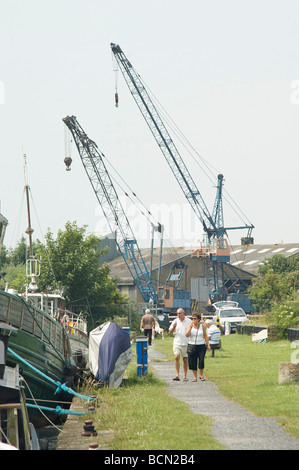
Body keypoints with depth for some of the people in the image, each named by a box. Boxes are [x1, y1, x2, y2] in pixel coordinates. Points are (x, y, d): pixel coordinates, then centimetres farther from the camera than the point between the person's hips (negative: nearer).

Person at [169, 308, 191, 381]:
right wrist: (174, 327, -13)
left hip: (186, 344, 0)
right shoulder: (175, 321, 5)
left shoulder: (189, 321, 2)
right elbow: (170, 332, 7)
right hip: (177, 343, 0)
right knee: (176, 357, -16)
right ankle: (177, 375, -17)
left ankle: (185, 376, 14)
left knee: (185, 360, 5)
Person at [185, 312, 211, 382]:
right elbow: (187, 335, -10)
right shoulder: (190, 326, 2)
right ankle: (195, 377, 11)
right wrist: (191, 327, -19)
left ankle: (201, 375, 3)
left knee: (201, 360, -14)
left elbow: (205, 336, 11)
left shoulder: (202, 326, 4)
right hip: (191, 346, 1)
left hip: (201, 346, -1)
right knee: (192, 362, 0)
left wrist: (208, 344, 6)